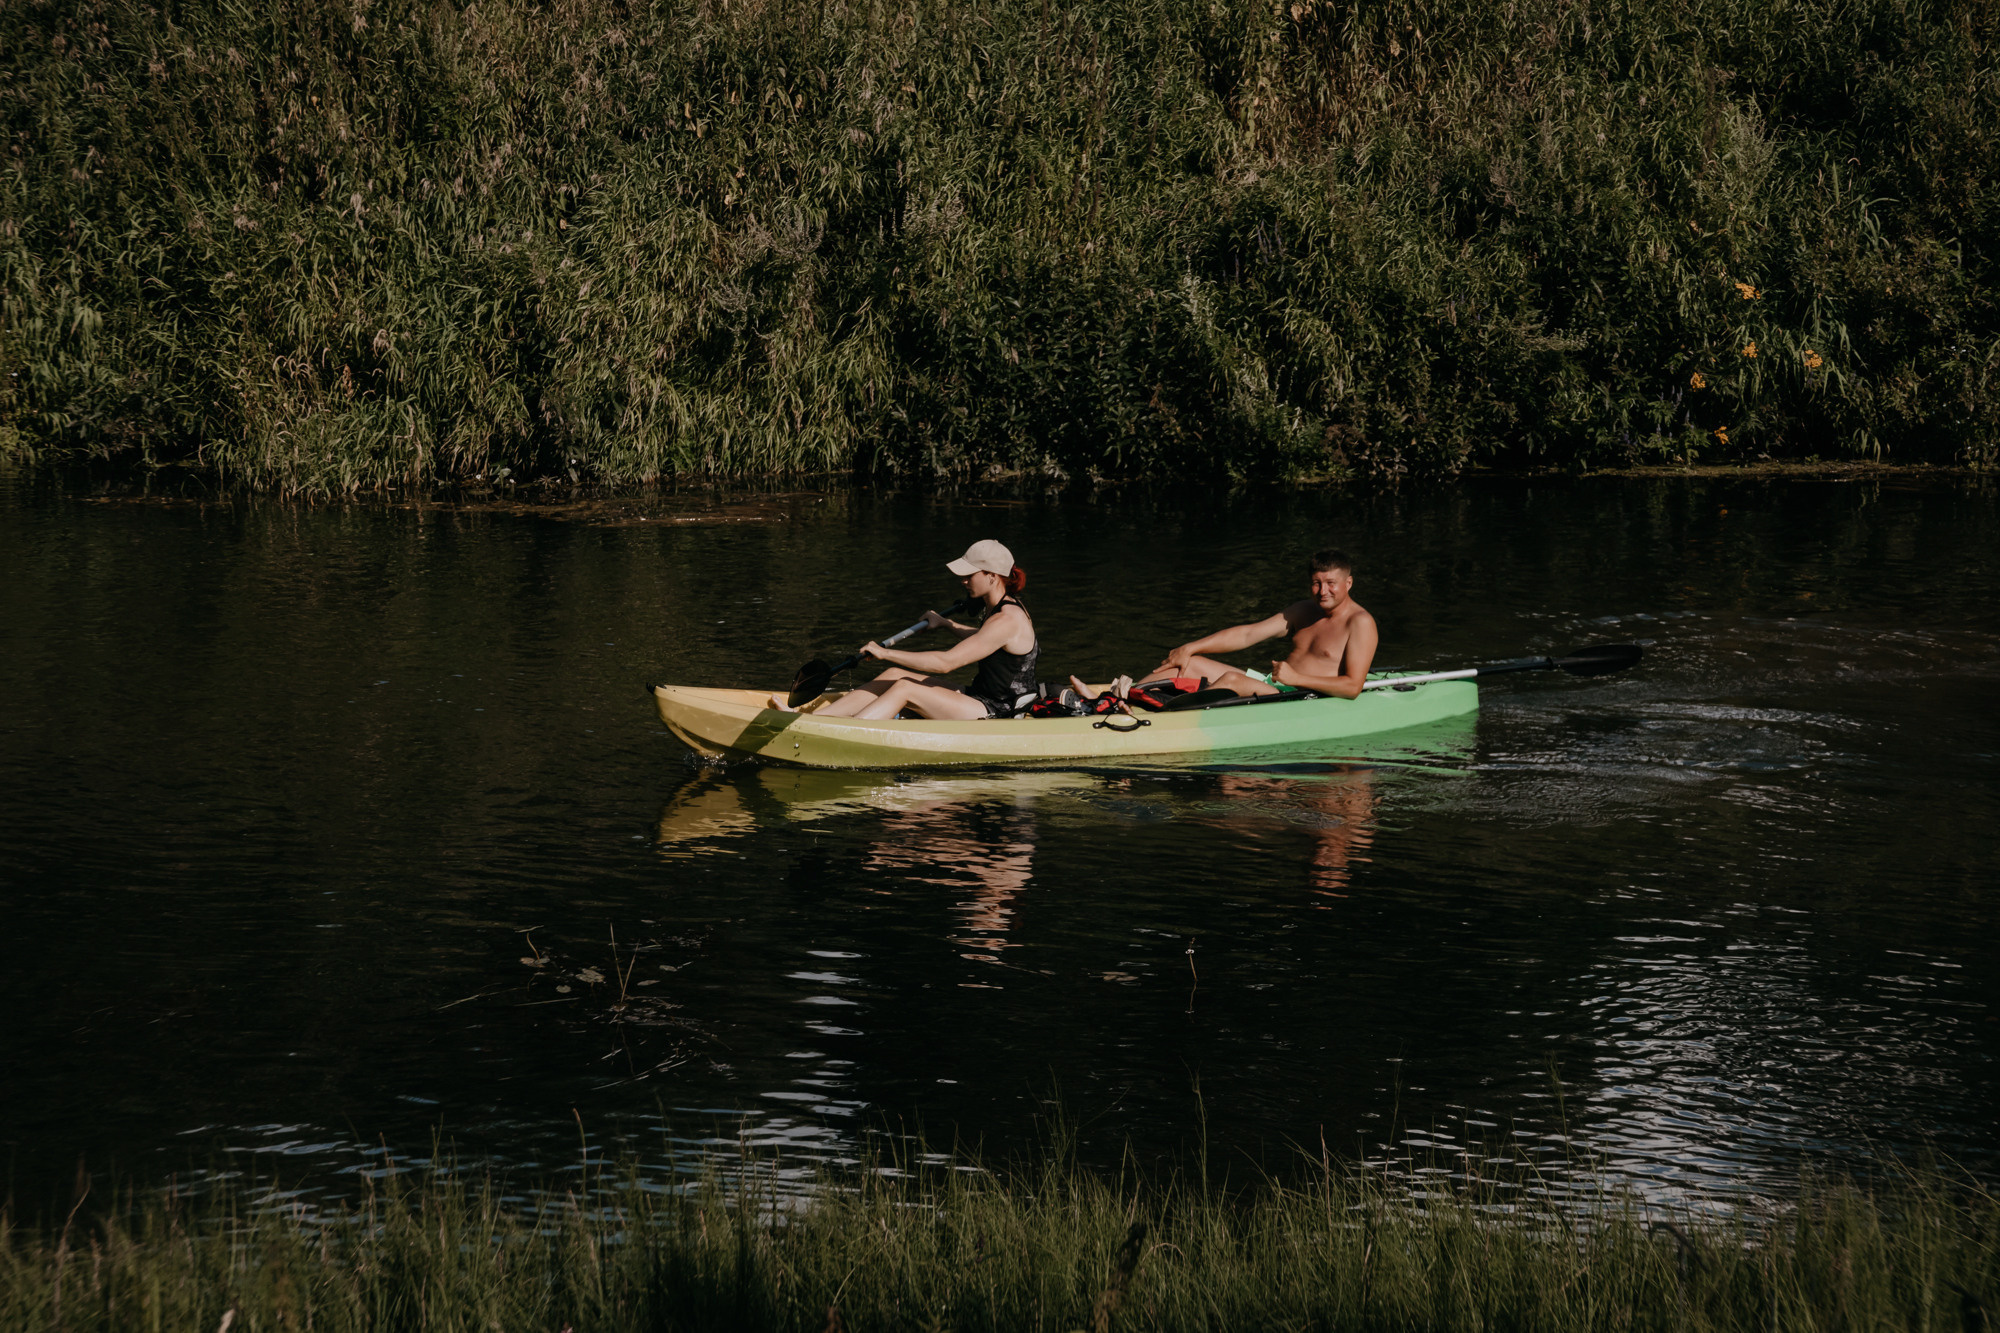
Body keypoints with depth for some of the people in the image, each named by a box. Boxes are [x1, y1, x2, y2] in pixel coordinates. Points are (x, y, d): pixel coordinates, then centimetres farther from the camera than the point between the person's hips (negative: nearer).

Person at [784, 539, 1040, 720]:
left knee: (904, 689, -18)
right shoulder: (997, 610, 9)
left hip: (999, 716, -10)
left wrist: (886, 653, -22)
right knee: (894, 676, -1)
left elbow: (946, 663, -27)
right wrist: (946, 624, 34)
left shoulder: (1007, 620, -23)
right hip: (983, 701, 10)